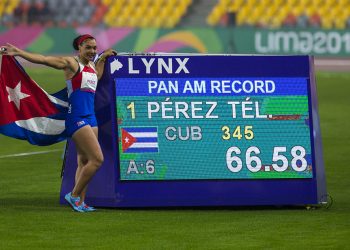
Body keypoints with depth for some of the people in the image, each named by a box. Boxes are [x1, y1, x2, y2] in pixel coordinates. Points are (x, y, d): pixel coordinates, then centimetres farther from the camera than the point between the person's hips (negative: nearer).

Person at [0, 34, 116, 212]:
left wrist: (103, 58, 23)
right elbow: (42, 59, -12)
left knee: (84, 162, 7)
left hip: (90, 118, 9)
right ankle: (74, 195, -3)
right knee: (97, 159, -14)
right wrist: (17, 52, -20)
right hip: (76, 118, -9)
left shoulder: (91, 65, 15)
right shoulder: (70, 63, -6)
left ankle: (80, 202, 10)